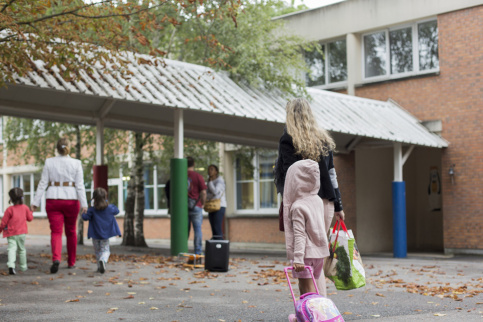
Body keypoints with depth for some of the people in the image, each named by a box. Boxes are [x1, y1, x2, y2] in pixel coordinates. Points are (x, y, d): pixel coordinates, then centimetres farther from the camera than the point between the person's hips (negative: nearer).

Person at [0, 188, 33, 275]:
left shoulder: (10, 209, -8)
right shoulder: (25, 208, 0)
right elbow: (30, 218, 11)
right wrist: (30, 212, 30)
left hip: (11, 233, -3)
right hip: (21, 233, 3)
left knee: (11, 248, -10)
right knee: (22, 249, 17)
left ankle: (11, 265, -32)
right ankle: (23, 267, 27)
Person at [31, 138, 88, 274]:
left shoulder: (49, 162, -1)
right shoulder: (76, 163, -4)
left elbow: (43, 183, -3)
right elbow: (80, 185, -10)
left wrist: (36, 202, 0)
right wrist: (84, 204, -13)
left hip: (53, 201, 0)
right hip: (71, 200, 0)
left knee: (56, 232, -2)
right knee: (71, 231, 17)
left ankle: (56, 258, -27)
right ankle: (71, 262, 26)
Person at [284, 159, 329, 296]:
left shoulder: (297, 207, -16)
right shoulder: (318, 200, 5)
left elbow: (299, 235, -20)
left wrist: (298, 258, -21)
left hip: (306, 253, -8)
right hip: (320, 251, 8)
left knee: (306, 289, -3)